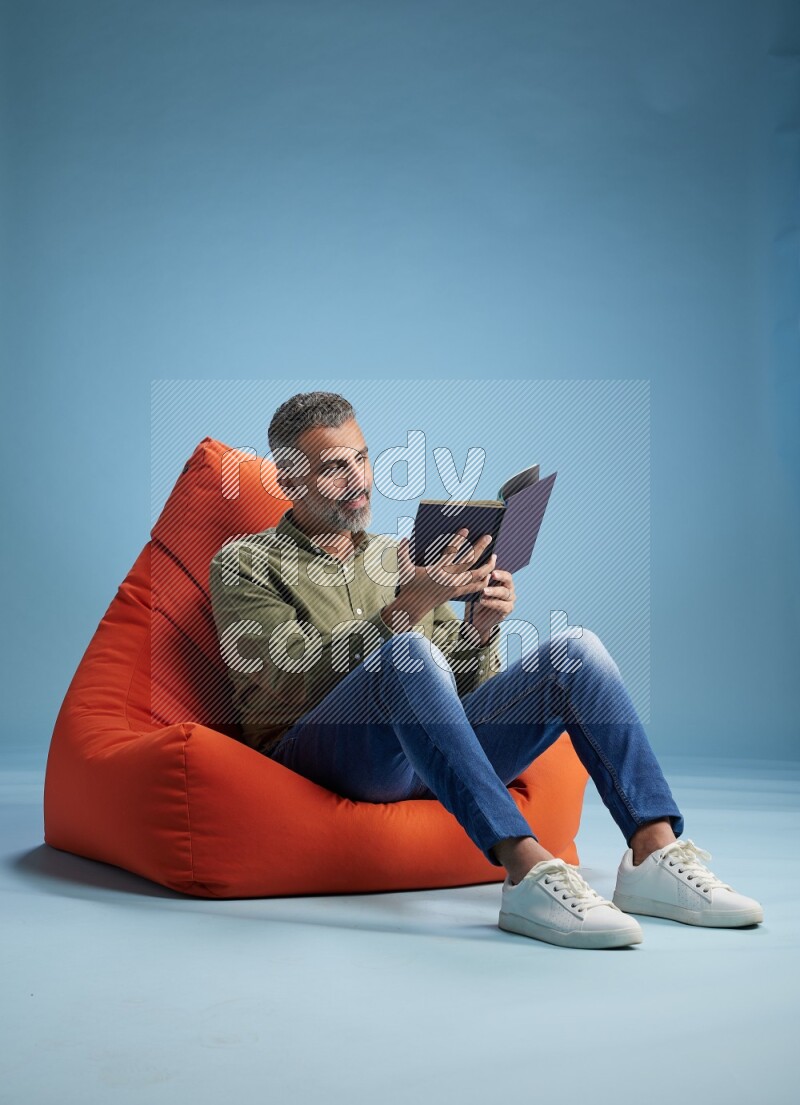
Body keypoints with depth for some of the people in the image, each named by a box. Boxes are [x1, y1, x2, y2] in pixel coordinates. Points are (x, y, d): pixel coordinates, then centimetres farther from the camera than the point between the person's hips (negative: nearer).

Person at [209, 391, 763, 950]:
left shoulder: (397, 554, 24)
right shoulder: (245, 563, 8)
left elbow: (462, 683, 19)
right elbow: (296, 676, -10)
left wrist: (479, 629, -4)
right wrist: (411, 604, -19)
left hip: (433, 749, 5)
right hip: (319, 753, -5)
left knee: (575, 649, -13)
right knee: (407, 652, -35)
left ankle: (656, 853, -26)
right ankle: (527, 869, -44)